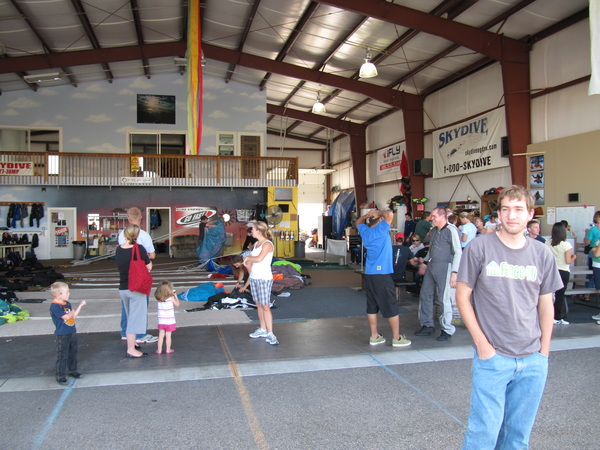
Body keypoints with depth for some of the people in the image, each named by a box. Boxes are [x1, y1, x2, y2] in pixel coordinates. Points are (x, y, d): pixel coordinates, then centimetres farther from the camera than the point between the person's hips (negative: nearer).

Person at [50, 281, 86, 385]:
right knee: (62, 356, 1)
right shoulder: (54, 306, -20)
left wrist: (80, 306, 1)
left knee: (73, 353, 18)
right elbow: (67, 317, -23)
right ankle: (60, 376, 11)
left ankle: (72, 370, 34)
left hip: (72, 333, 8)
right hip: (62, 335, -8)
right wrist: (72, 311, -6)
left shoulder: (67, 303, 7)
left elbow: (73, 316, 10)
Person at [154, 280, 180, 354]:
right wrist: (175, 295, 9)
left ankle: (159, 350, 15)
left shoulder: (158, 300, -5)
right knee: (168, 336, 6)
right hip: (170, 321, -3)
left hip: (161, 321, 3)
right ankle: (168, 350, 15)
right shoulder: (171, 299, -14)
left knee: (161, 335, 10)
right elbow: (177, 304, 1)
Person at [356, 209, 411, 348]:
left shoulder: (365, 231, 9)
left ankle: (374, 336, 15)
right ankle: (397, 338, 8)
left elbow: (358, 222, 29)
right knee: (391, 307, 2)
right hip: (382, 274, -7)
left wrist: (367, 215, 17)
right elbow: (390, 214, -22)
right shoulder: (381, 229, -9)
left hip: (368, 274, 7)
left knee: (372, 306, 10)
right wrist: (380, 213, -5)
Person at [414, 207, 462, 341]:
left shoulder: (451, 230, -10)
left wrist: (454, 272, -18)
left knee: (444, 298, -4)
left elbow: (458, 252, -13)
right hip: (431, 266, 8)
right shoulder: (434, 230, 13)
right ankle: (427, 325, 23)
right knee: (425, 295, 10)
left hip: (444, 267, -8)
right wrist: (425, 262, 22)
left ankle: (447, 329, 10)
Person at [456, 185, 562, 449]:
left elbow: (545, 305, 10)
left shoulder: (542, 254, 3)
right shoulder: (479, 248, -7)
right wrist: (482, 343, -9)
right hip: (491, 358, -3)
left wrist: (544, 352, 6)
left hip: (533, 362, 3)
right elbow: (462, 296, -4)